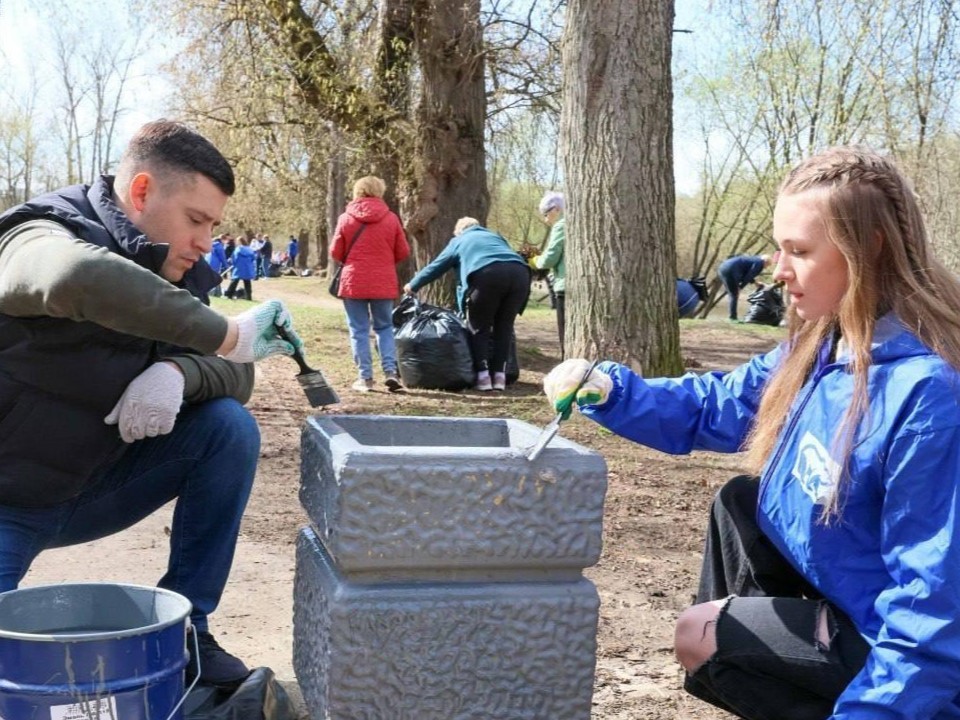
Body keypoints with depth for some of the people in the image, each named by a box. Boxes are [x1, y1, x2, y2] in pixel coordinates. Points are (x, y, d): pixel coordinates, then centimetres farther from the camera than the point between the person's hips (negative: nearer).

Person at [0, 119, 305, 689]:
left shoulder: (171, 274, 0)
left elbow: (236, 376, -2)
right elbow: (79, 278, -47)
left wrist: (177, 372, -26)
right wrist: (227, 334, -41)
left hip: (88, 487, 7)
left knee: (230, 427, -11)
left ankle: (183, 629, -2)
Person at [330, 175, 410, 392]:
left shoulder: (346, 219, -3)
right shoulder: (391, 219, -1)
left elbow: (336, 253, 0)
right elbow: (403, 253, 2)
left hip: (353, 283, -1)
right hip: (384, 283, 1)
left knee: (359, 330, 6)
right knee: (385, 327, 14)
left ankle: (365, 377, 4)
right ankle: (390, 371, 1)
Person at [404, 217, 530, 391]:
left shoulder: (458, 241, 30)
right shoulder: (495, 236, 39)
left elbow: (435, 267, 37)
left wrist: (413, 286, 51)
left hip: (488, 274, -3)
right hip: (519, 272, 3)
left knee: (479, 328, 11)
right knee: (504, 326, 15)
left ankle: (483, 376, 2)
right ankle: (500, 375, 11)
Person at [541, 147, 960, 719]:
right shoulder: (823, 349, -1)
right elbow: (710, 408, 9)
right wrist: (607, 390, -7)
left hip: (892, 644, -8)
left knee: (700, 639, -3)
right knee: (738, 502, 13)